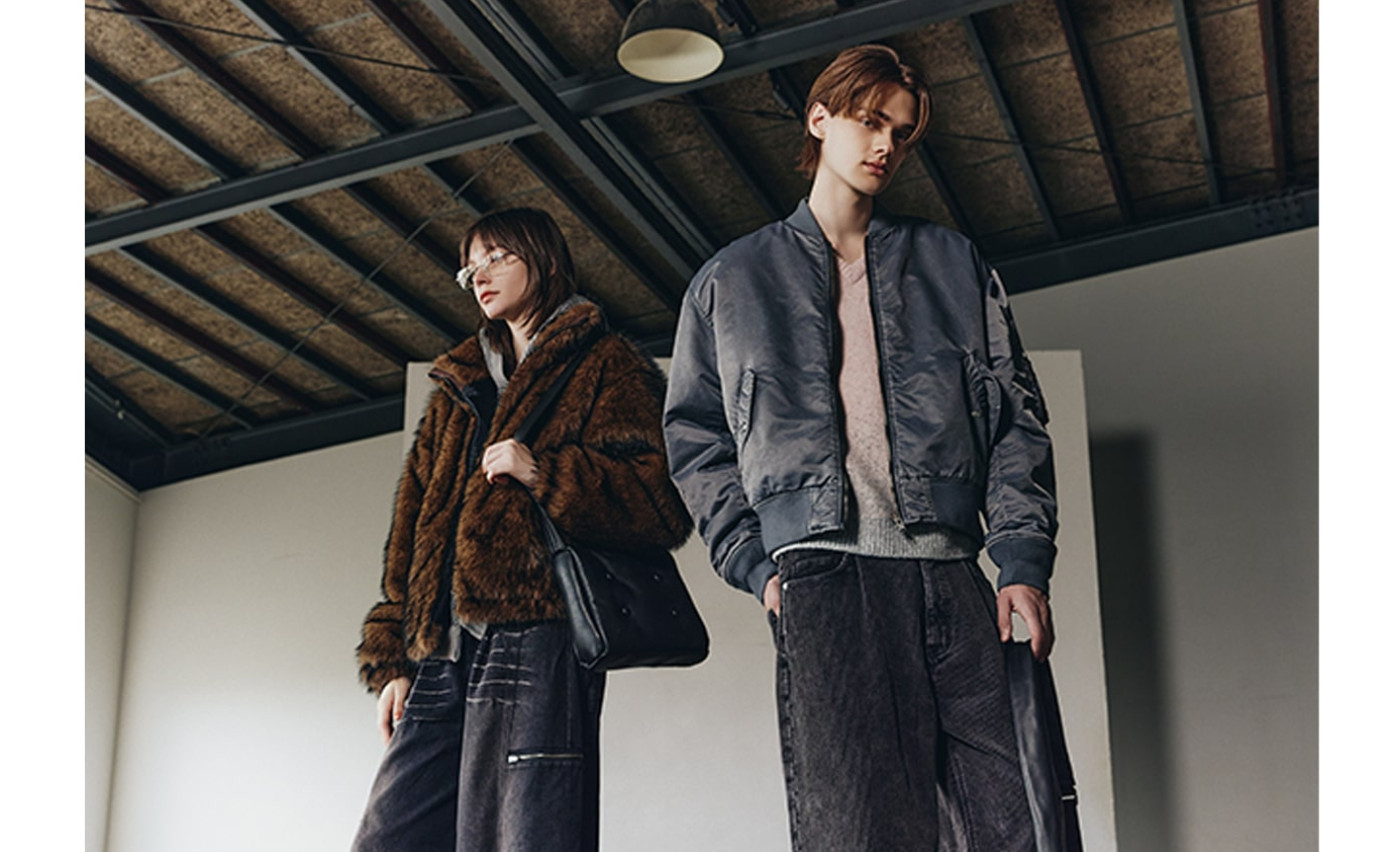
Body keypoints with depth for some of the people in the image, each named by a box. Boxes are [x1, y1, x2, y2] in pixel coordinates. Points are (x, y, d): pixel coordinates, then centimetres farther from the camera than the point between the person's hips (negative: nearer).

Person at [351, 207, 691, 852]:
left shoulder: (605, 368, 10)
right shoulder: (456, 391, 29)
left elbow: (666, 502, -2)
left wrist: (543, 474, -14)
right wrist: (393, 659, 14)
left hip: (536, 640, -6)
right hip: (441, 660, 7)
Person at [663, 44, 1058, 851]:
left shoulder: (953, 263, 21)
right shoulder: (733, 280, 19)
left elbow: (1015, 414, 14)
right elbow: (696, 437, 15)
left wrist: (1024, 560, 1)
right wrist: (754, 564, 1)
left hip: (950, 573, 2)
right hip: (823, 573, -1)